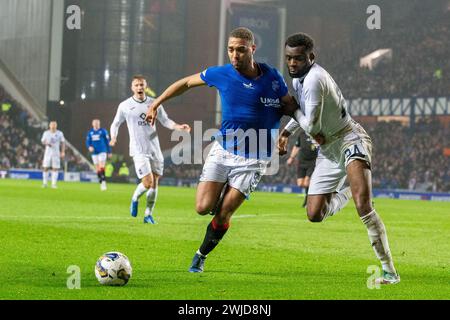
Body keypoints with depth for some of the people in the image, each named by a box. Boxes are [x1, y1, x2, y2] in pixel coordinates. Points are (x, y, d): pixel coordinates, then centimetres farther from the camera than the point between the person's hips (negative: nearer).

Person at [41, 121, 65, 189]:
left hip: (56, 153, 0)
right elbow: (43, 141, 9)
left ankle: (54, 184, 1)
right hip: (48, 152, 0)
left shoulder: (60, 133, 1)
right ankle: (44, 183, 6)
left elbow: (63, 143, 5)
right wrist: (46, 143, -15)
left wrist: (63, 152, -5)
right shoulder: (46, 133, 3)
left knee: (55, 168, -3)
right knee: (46, 168, -3)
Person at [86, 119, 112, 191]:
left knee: (101, 167, -18)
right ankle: (101, 183, 16)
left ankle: (103, 181, -19)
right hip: (94, 152, 4)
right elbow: (87, 142, 11)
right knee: (97, 168, 6)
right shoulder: (90, 132, 10)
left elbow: (107, 142, 4)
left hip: (102, 151, -4)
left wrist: (109, 152, 4)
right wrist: (89, 147, -12)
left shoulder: (103, 131, 0)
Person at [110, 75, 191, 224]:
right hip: (139, 150, -4)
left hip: (155, 149, 4)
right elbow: (116, 124, 10)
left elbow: (166, 121, 15)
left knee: (154, 183, 5)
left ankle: (148, 215, 20)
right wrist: (113, 137, -10)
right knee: (147, 182, -15)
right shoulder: (125, 106, -1)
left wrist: (178, 127, -3)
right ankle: (135, 199, 17)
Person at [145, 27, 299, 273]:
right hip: (222, 150, 1)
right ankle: (223, 196, 26)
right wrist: (156, 104, 9)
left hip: (253, 159, -1)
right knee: (203, 207, -10)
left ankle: (201, 255, 20)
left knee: (223, 215, -5)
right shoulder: (221, 74, -8)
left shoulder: (272, 77, -9)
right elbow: (187, 82, 8)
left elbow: (290, 105, 7)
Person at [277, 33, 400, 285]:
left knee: (363, 204, -28)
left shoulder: (314, 79, -22)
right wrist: (287, 131, 11)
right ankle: (348, 190, 38)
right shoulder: (298, 77, 8)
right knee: (315, 215, 7)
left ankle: (389, 271, -27)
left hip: (350, 140, -9)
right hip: (328, 151, 9)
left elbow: (311, 126, -20)